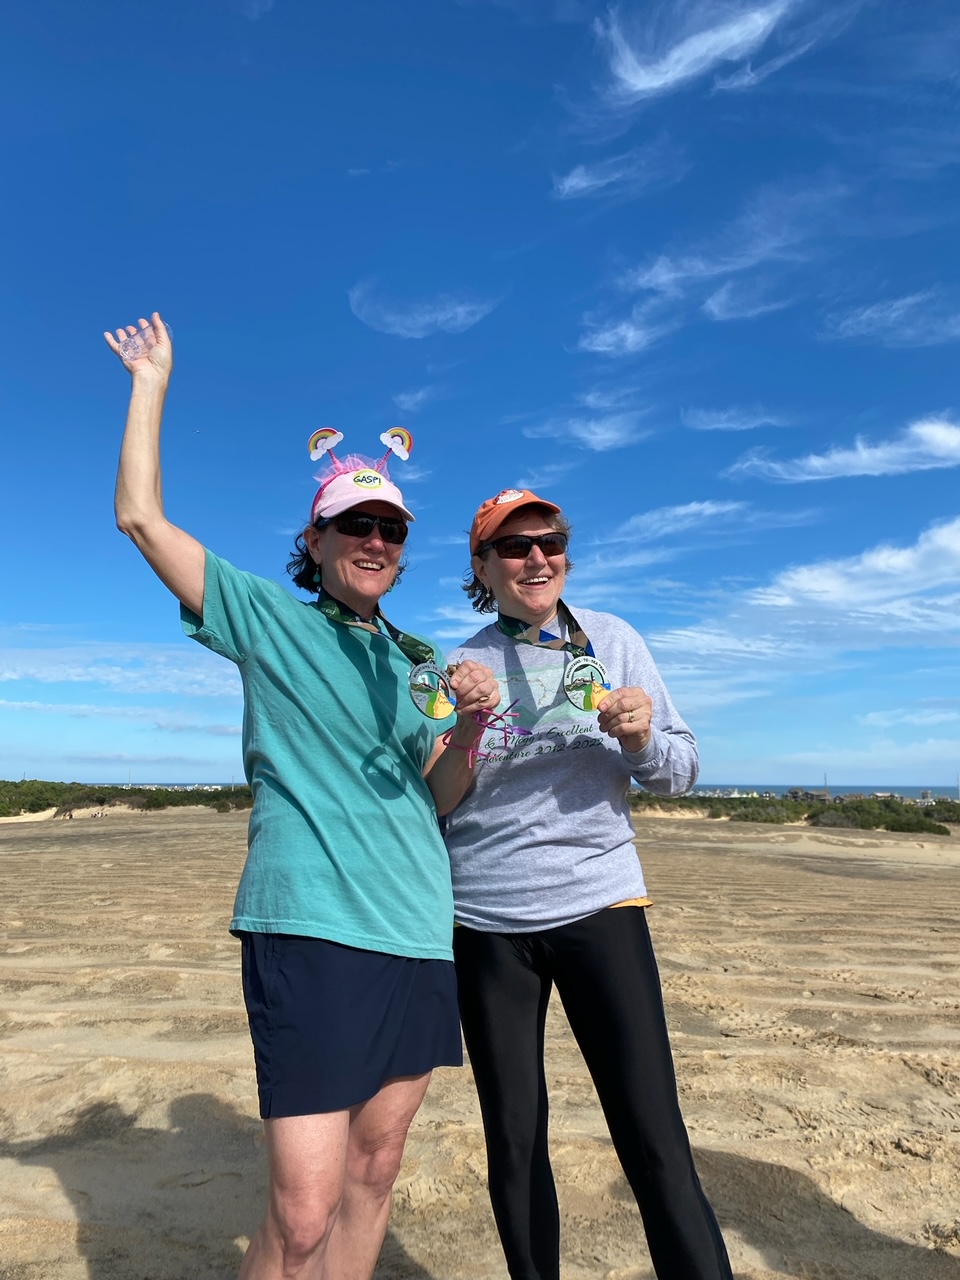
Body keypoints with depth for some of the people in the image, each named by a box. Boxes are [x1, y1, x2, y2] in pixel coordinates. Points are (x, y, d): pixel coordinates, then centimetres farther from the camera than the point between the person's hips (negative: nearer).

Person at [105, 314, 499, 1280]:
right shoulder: (267, 620, 3)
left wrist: (467, 727, -7)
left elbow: (440, 799, 12)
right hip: (310, 926, -5)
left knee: (372, 1174, 14)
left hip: (419, 930, 5)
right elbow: (140, 516, -2)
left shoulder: (415, 661, 14)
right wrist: (151, 379, 7)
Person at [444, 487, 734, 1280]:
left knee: (655, 1141, -3)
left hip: (599, 904, 0)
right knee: (514, 1140, 11)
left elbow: (681, 773, 4)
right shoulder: (460, 666, 3)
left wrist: (641, 740, -17)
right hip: (486, 919, 1)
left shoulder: (614, 639, 3)